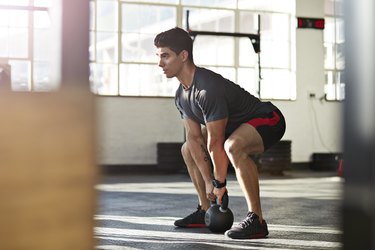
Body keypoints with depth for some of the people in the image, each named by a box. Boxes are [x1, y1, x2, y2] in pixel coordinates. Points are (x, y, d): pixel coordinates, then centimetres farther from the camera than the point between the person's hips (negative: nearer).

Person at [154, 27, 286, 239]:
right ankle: (206, 213, 18)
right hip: (237, 126, 10)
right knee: (188, 150, 13)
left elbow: (215, 143, -29)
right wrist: (208, 181, -4)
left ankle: (257, 220, -31)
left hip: (268, 119, -10)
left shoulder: (208, 88, -32)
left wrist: (220, 184, -21)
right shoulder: (181, 95, -2)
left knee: (233, 146, -40)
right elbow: (195, 138, 0)